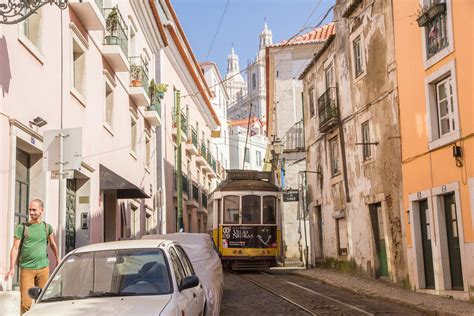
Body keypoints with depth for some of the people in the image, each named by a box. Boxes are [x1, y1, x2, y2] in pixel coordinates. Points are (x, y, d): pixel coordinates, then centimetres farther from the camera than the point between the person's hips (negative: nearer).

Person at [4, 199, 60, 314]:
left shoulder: (47, 227, 8)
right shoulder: (22, 227, 0)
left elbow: (53, 244, 23)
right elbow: (15, 248, -3)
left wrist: (57, 259, 32)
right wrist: (12, 268, -12)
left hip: (43, 268, 2)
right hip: (26, 269, -2)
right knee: (25, 302, -7)